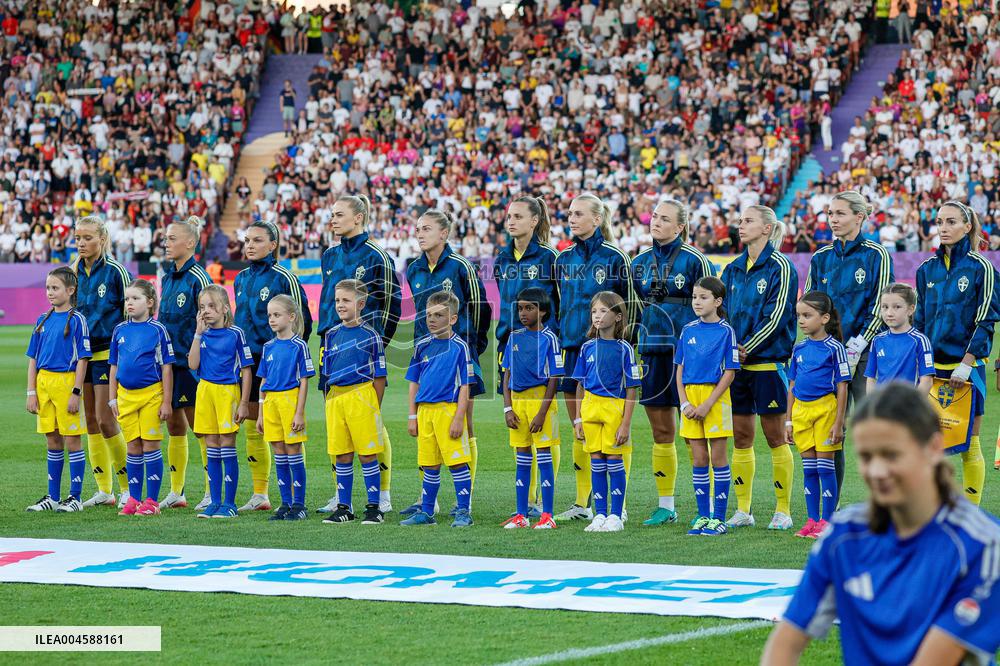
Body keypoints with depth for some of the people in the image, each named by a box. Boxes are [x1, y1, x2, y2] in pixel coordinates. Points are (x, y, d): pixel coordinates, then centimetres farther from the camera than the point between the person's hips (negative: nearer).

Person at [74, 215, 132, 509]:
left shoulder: (115, 271, -8)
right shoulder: (76, 272, 9)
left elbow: (130, 314, -5)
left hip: (107, 352, -6)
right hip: (81, 352, 6)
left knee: (105, 420, -10)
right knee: (91, 421, 6)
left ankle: (128, 487, 1)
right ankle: (104, 491, 11)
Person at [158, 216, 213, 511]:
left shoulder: (198, 278, -11)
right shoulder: (168, 276, 10)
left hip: (190, 362, -7)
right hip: (168, 360, 7)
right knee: (173, 425, 10)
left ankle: (212, 493, 3)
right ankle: (175, 492, 16)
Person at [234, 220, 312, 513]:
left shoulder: (284, 278, -7)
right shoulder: (241, 278, 12)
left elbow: (301, 321, -6)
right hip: (247, 360, 7)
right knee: (252, 428, 8)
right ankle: (259, 495, 15)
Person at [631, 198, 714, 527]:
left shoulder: (694, 260, -3)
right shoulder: (640, 262, 11)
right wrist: (634, 350, 15)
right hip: (652, 352, 5)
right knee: (661, 432, 8)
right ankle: (665, 505, 15)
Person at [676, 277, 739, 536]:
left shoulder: (725, 331, -5)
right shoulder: (688, 330, 8)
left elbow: (729, 373, -8)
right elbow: (680, 369, 10)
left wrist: (707, 405, -15)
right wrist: (685, 403, -4)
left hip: (716, 397, -4)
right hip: (690, 396, 4)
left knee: (718, 458, -1)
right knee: (698, 459, 6)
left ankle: (719, 518, 3)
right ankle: (703, 516, 12)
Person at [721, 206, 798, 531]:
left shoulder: (780, 267, -6)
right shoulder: (733, 269, 13)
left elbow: (777, 317, -12)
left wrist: (746, 349, -15)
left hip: (768, 361, -6)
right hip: (736, 362, 6)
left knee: (775, 436, -2)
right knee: (740, 437, 7)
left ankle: (783, 510, 4)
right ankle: (743, 510, 13)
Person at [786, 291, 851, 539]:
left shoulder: (834, 348, -6)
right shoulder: (799, 349, 10)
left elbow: (842, 387, -7)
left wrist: (839, 422, -11)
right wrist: (789, 420, 12)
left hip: (825, 409, -5)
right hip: (801, 410, 5)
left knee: (825, 466, -2)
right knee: (808, 468, 8)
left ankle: (827, 521, 3)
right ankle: (812, 520, 13)